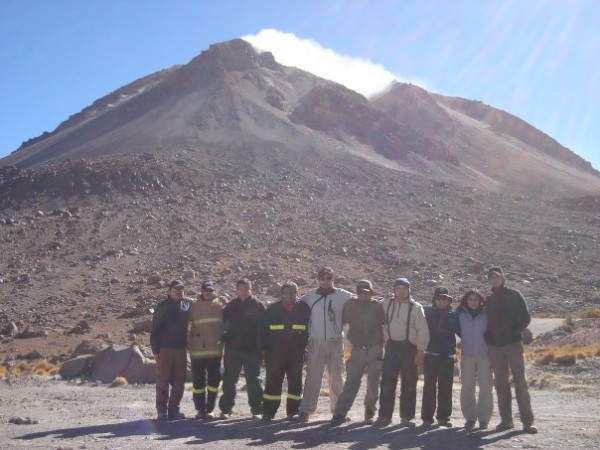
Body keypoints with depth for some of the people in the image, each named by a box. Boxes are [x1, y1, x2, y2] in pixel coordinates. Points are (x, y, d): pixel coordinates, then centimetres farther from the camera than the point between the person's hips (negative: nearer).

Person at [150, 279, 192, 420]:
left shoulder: (188, 304, 5)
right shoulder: (162, 307, -3)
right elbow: (154, 329, -3)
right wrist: (155, 350, -8)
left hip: (181, 349, 4)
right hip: (164, 349, -3)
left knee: (179, 381, 6)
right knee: (163, 381, 0)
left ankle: (174, 409, 16)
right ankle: (162, 411, 5)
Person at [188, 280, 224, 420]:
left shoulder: (219, 306, 6)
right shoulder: (194, 307, 3)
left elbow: (224, 325, 9)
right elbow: (187, 325, 4)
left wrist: (223, 341, 5)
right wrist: (188, 343, -1)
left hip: (215, 350, 1)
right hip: (197, 350, -1)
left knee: (214, 380, 4)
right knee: (198, 381, 4)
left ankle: (209, 409, 14)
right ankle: (200, 409, 13)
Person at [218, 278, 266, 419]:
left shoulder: (258, 305, -1)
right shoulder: (231, 306, 7)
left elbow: (263, 327, -2)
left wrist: (261, 347, -7)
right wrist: (224, 338, 3)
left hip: (252, 349, -3)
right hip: (232, 349, 3)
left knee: (254, 380, 3)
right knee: (229, 380, 6)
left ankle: (256, 410, 10)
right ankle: (226, 409, 13)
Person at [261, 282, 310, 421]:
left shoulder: (304, 309, 4)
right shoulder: (273, 309, 4)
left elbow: (309, 330, 8)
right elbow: (264, 331, 6)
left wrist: (306, 349, 2)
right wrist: (264, 349, 0)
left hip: (296, 354, 1)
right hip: (275, 354, -1)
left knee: (295, 383, 6)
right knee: (273, 383, 2)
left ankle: (293, 411, 16)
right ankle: (268, 412, 8)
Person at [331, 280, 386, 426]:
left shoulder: (378, 306, 2)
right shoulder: (351, 305, 7)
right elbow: (342, 320, 11)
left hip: (376, 349, 0)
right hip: (358, 349, 1)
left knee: (373, 383, 3)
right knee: (352, 382, -5)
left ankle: (369, 412, 19)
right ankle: (340, 413, -6)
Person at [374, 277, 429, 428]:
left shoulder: (415, 307, -3)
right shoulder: (386, 304, 5)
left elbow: (423, 330, -5)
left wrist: (420, 351, -9)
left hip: (409, 347, -2)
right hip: (391, 346, 2)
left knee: (409, 384, 4)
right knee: (387, 382, 0)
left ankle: (407, 416, 12)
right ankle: (384, 415, 6)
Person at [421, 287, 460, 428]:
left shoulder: (453, 315, 6)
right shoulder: (427, 312, 3)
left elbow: (461, 331, 5)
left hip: (448, 355, 2)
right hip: (431, 354, -2)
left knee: (446, 387, 5)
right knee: (429, 386, 2)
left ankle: (443, 416, 15)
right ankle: (427, 417, 6)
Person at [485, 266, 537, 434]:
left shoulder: (514, 295, 1)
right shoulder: (489, 300, 13)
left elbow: (525, 318, -2)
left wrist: (515, 332, -12)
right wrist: (488, 337, 3)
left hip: (513, 344, -4)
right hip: (495, 346, 4)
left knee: (520, 382, -7)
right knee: (501, 384, 6)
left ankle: (527, 421, -6)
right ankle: (506, 419, 12)